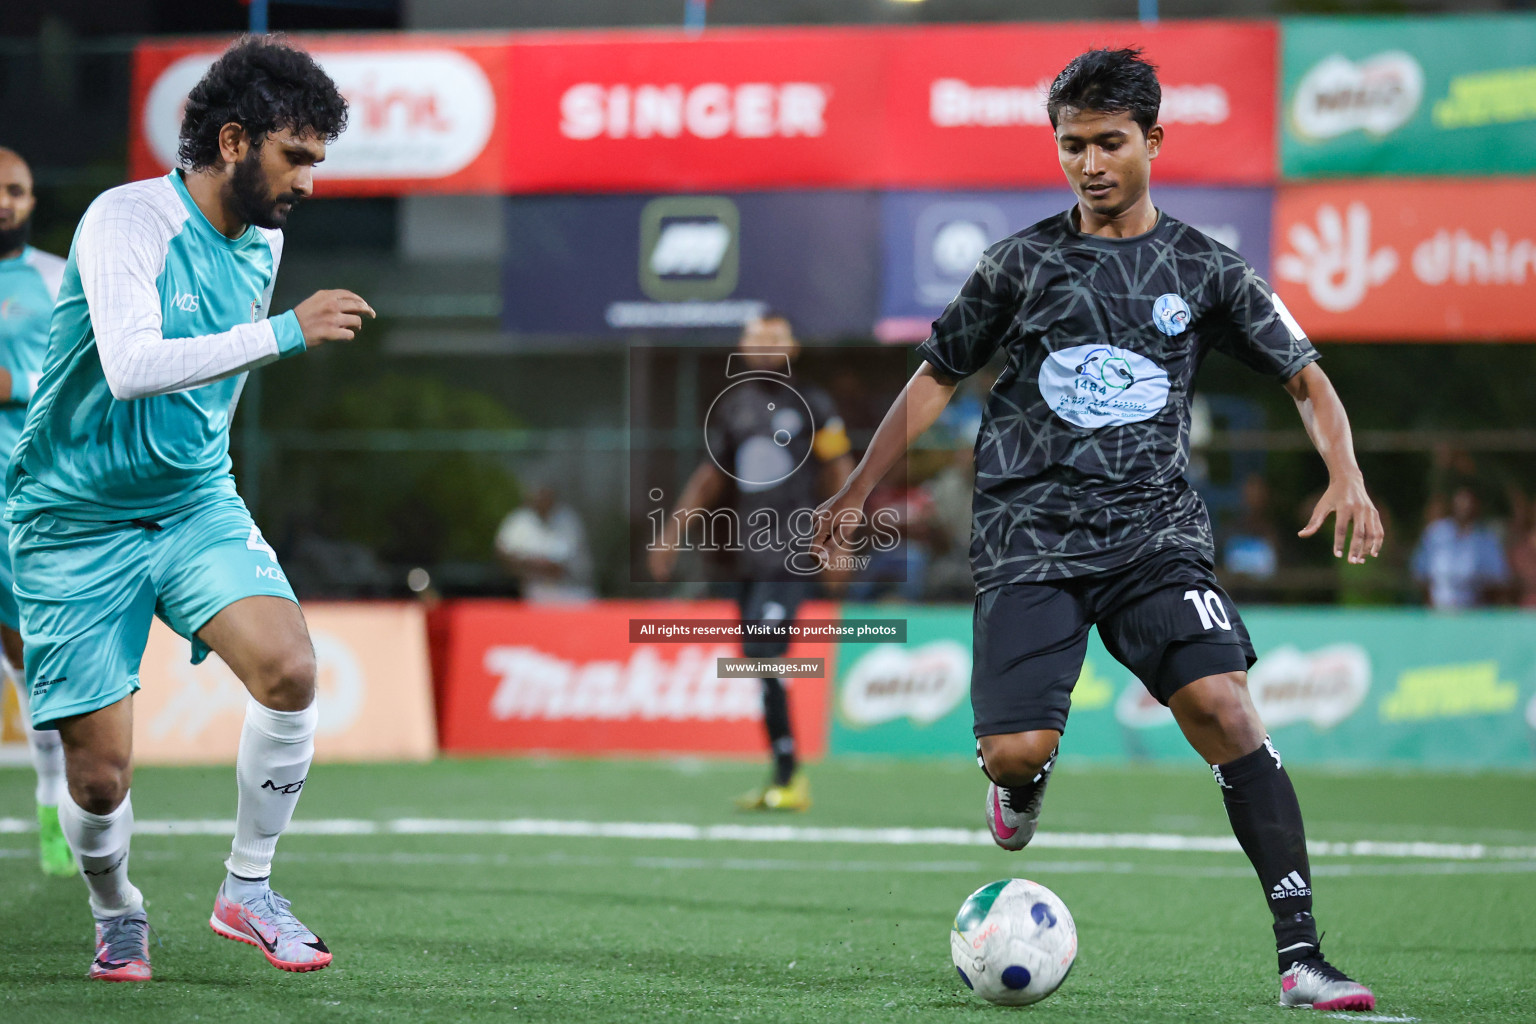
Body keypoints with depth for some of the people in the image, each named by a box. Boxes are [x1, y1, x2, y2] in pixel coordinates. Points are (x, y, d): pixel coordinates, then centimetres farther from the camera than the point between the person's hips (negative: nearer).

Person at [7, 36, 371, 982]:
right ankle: (118, 915, 27)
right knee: (100, 775, -5)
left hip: (196, 503, 5)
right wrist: (285, 331, -34)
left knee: (289, 668, -21)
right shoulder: (126, 221, -17)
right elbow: (132, 365, -32)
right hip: (77, 521, -5)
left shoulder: (264, 241, 6)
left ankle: (248, 889, -3)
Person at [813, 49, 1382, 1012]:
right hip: (1030, 534, 0)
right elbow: (939, 376, 17)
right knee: (1014, 751, -17)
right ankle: (1026, 778, 25)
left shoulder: (1203, 267, 7)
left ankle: (1301, 955, -22)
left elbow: (1307, 378, 10)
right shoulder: (1023, 262, 7)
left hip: (1156, 529, 0)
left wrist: (1347, 479, -7)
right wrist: (858, 490, 15)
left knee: (1222, 704, -23)